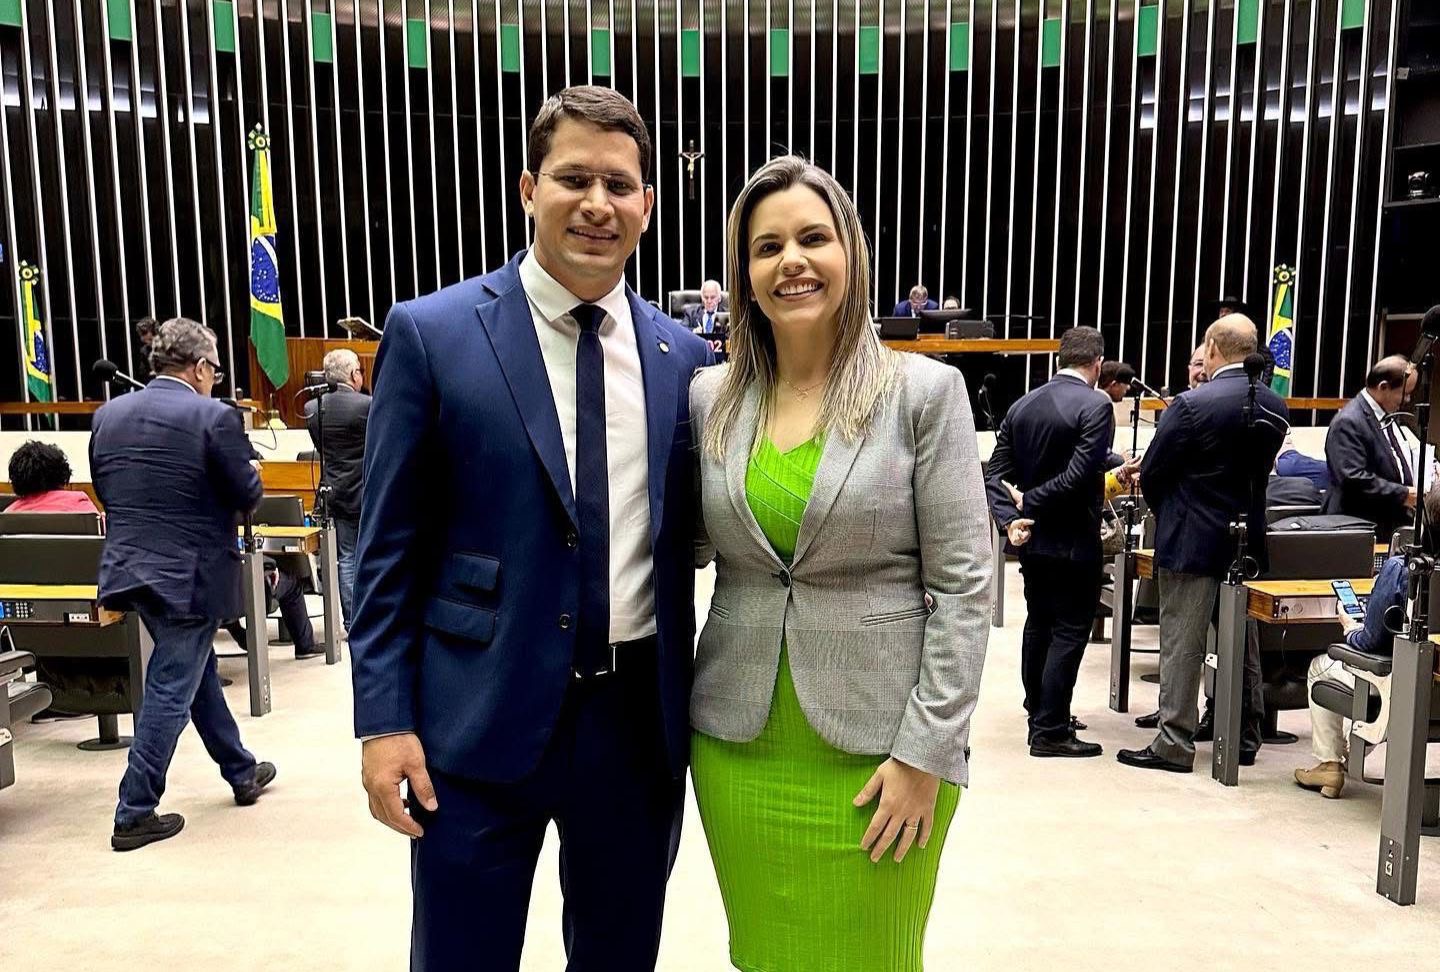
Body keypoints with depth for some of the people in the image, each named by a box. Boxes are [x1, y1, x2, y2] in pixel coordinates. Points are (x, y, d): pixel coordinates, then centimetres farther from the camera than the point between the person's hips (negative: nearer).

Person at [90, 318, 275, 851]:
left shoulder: (108, 414, 4)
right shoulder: (214, 417, -16)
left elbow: (105, 492, 12)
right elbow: (247, 494, -12)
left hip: (131, 567, 8)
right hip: (189, 573, -7)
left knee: (196, 671, 21)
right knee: (170, 691, 3)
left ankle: (242, 772, 35)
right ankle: (135, 814, 10)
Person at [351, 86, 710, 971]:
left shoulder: (684, 356, 3)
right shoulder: (432, 333, -6)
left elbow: (683, 534, 9)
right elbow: (391, 547, -5)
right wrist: (385, 720, -8)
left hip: (637, 718, 3)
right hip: (483, 718, -3)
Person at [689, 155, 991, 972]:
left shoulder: (926, 391, -6)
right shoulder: (711, 398, 3)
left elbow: (964, 586, -8)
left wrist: (926, 752, -11)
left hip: (878, 749, -3)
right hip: (738, 745, 3)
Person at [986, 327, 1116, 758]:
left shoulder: (1021, 407, 5)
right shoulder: (1096, 406, -15)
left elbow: (997, 472, 0)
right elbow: (1078, 475, -24)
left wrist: (1010, 518, -11)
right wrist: (1028, 501, -14)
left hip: (1032, 540, 7)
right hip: (1073, 542, -7)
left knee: (1038, 625, 18)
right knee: (1070, 632, 1)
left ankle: (1039, 713, 31)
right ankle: (1050, 731, 4)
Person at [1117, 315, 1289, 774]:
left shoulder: (1191, 405, -17)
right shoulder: (1275, 407, 3)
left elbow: (1151, 473, -10)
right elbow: (1260, 470, 11)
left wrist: (1165, 514, 8)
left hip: (1191, 542, -6)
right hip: (1247, 542, 6)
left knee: (1181, 646, 0)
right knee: (1243, 643, 16)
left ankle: (1174, 744, 4)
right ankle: (1245, 739, 26)